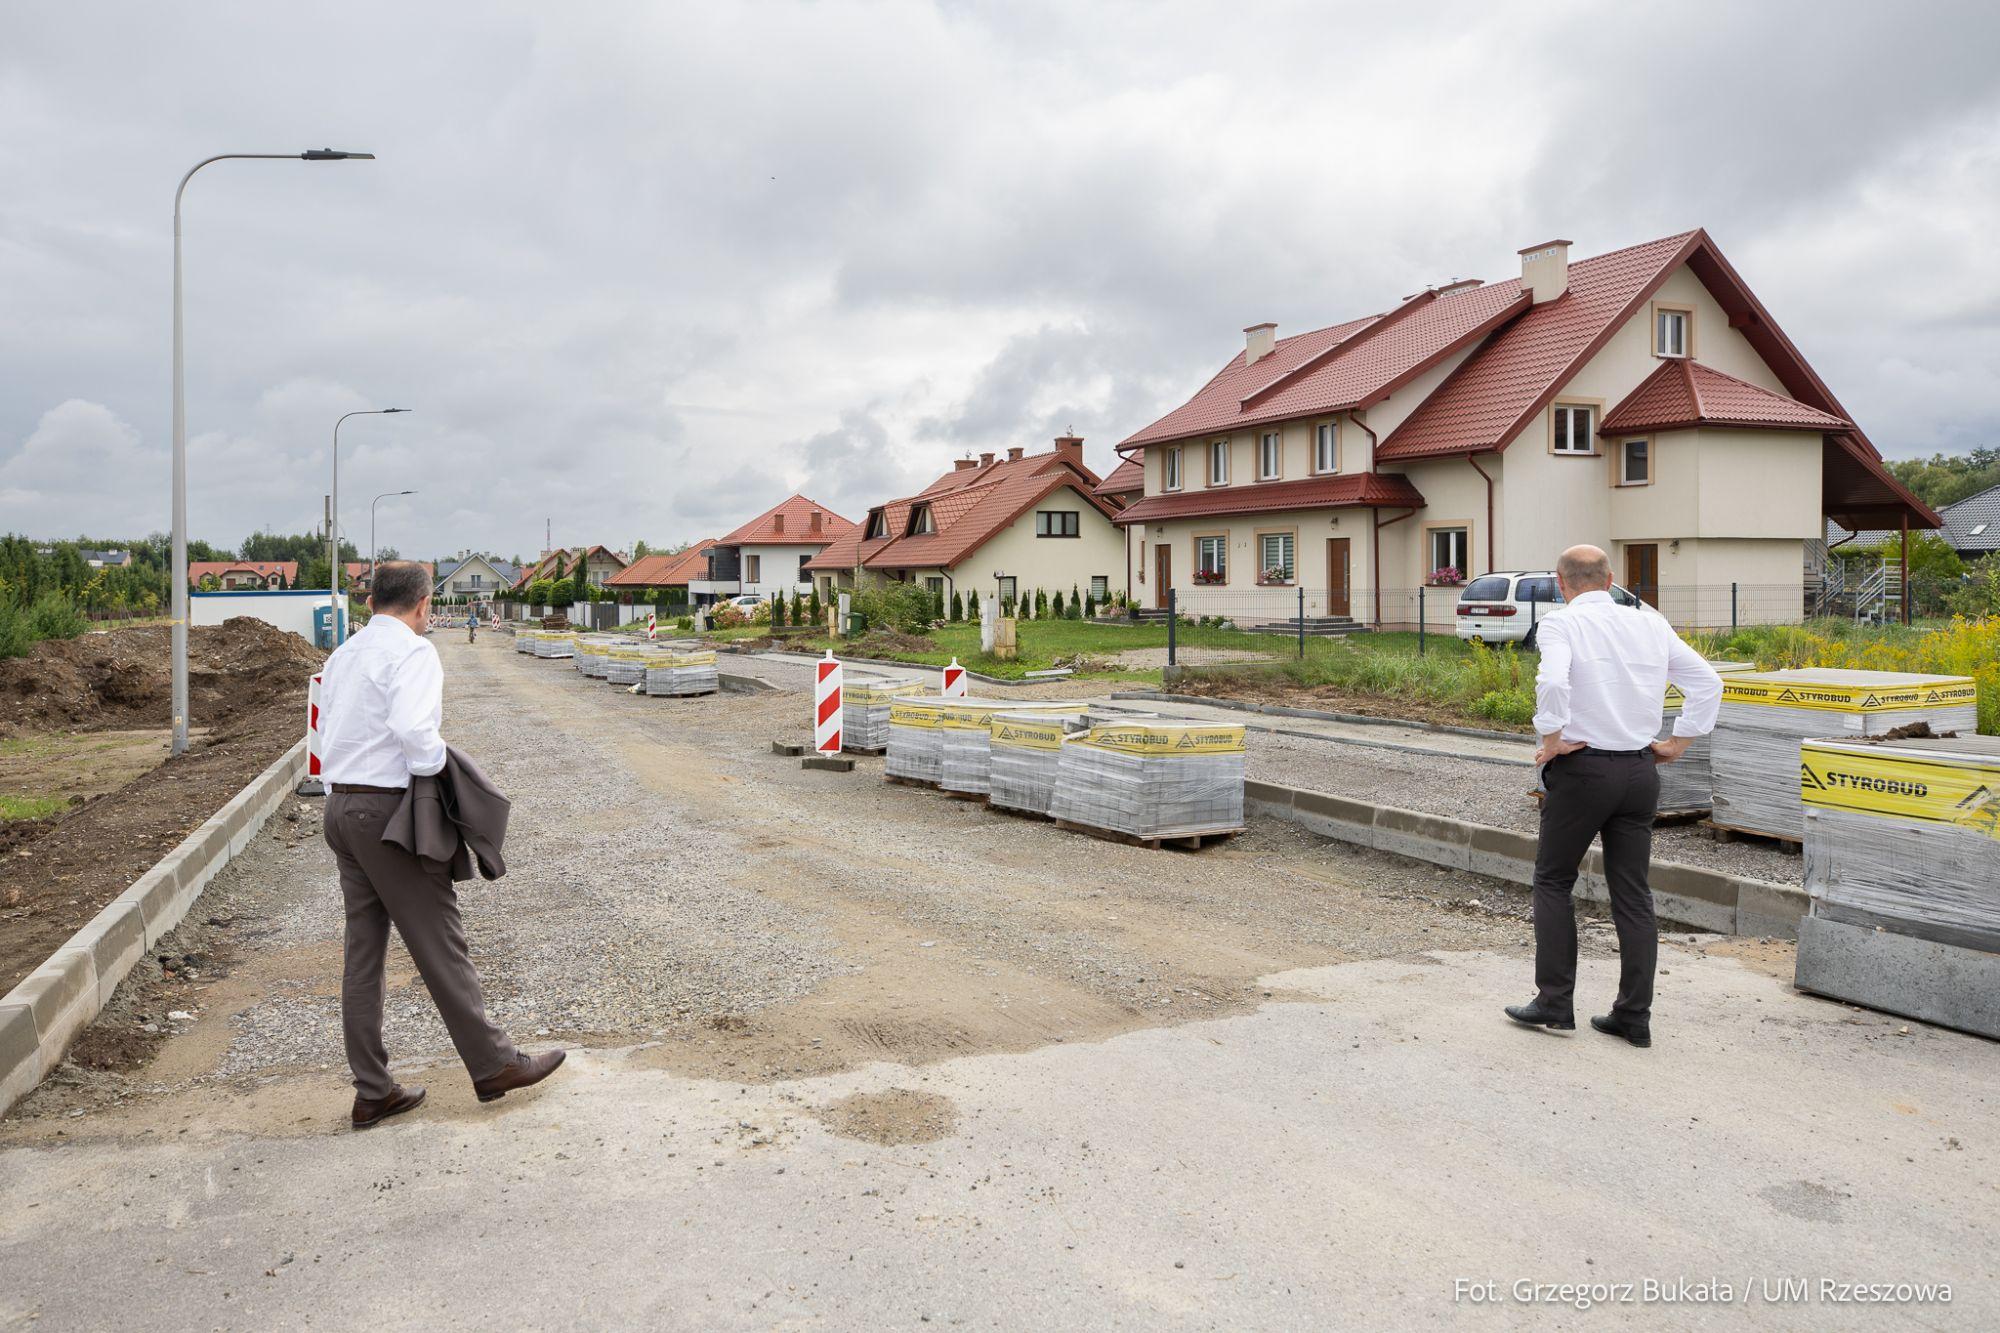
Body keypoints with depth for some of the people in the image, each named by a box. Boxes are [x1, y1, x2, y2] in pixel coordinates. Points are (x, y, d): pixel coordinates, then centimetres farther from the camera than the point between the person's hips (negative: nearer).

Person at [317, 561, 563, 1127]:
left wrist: (344, 798, 16)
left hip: (340, 805, 8)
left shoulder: (342, 655, 15)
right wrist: (437, 766, -10)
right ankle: (493, 1064, 9)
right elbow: (413, 728, -26)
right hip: (388, 810, -8)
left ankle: (372, 1091, 16)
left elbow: (328, 733, 16)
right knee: (439, 942, -1)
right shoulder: (413, 651, -11)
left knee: (363, 950, 10)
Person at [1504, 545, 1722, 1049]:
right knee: (1633, 893, 10)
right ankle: (1634, 1016, 14)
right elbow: (1707, 682, 8)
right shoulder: (1651, 624, 7)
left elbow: (1553, 682, -28)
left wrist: (1551, 738, -15)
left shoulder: (1560, 624, -9)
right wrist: (1678, 742, 11)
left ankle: (1555, 1002, 10)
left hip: (1581, 767, -5)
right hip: (1640, 770, 5)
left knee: (1553, 881, 10)